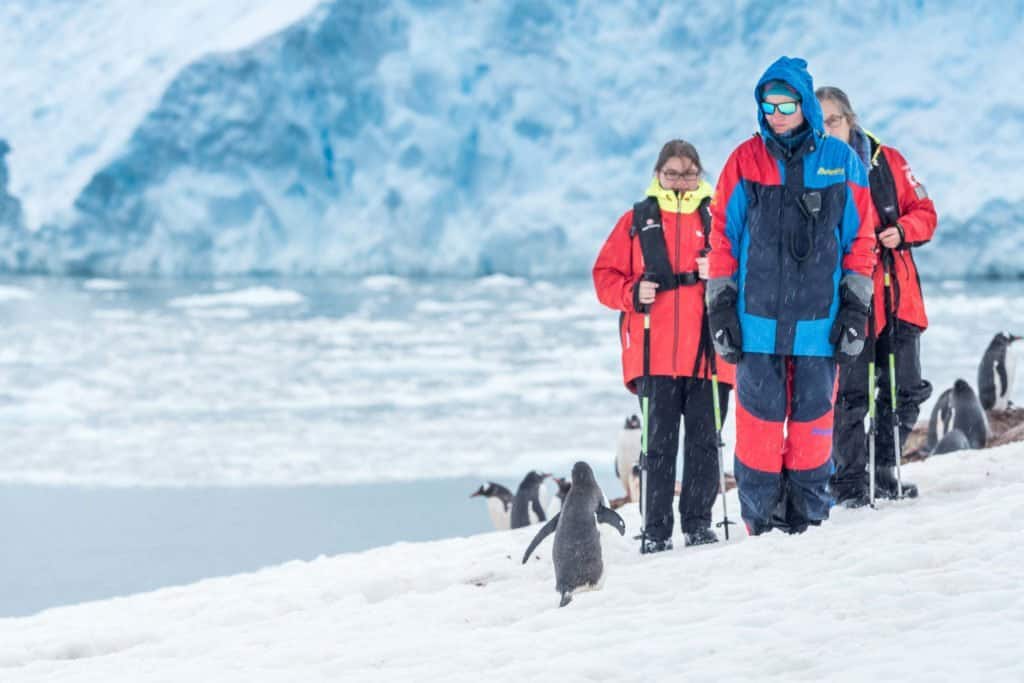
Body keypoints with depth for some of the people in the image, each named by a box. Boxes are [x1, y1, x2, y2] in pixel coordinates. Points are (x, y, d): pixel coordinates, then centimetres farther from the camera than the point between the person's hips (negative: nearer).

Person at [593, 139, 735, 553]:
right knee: (659, 441, -1)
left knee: (703, 440, 3)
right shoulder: (637, 221, 10)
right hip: (655, 353, -1)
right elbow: (606, 275, 8)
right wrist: (633, 293, -11)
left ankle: (698, 522, 11)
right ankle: (655, 529, 2)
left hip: (708, 351, 1)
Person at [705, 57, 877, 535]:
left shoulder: (840, 161, 4)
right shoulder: (745, 162, 3)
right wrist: (720, 307, 2)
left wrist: (856, 307, 2)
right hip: (758, 317, 0)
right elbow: (723, 237, 6)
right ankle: (760, 516, 4)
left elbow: (860, 239, 7)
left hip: (819, 317, 0)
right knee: (760, 414, -1)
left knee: (813, 414, 3)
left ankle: (807, 511, 10)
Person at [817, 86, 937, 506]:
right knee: (851, 393, -6)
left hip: (900, 297, 4)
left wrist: (902, 231, -8)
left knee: (905, 391, 9)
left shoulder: (887, 161, 8)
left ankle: (883, 472, 22)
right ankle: (849, 481, 3)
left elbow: (924, 213, 12)